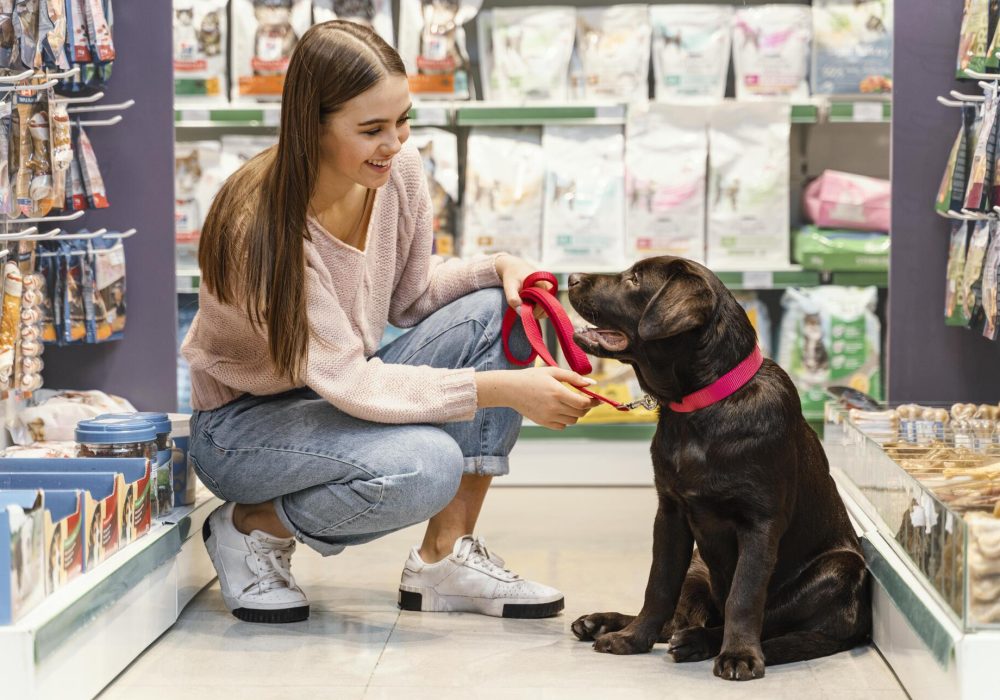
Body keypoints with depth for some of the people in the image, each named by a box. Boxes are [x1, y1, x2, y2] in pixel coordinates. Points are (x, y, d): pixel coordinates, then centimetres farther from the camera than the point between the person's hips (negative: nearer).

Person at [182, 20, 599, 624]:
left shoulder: (400, 173, -11)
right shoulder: (262, 227, -31)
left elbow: (409, 297, 5)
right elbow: (350, 383, -32)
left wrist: (500, 268, -15)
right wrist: (504, 388, -39)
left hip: (345, 393, 7)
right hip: (243, 422, -7)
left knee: (494, 312, -15)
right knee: (427, 465, -34)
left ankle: (446, 558, -10)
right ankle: (251, 527, -5)